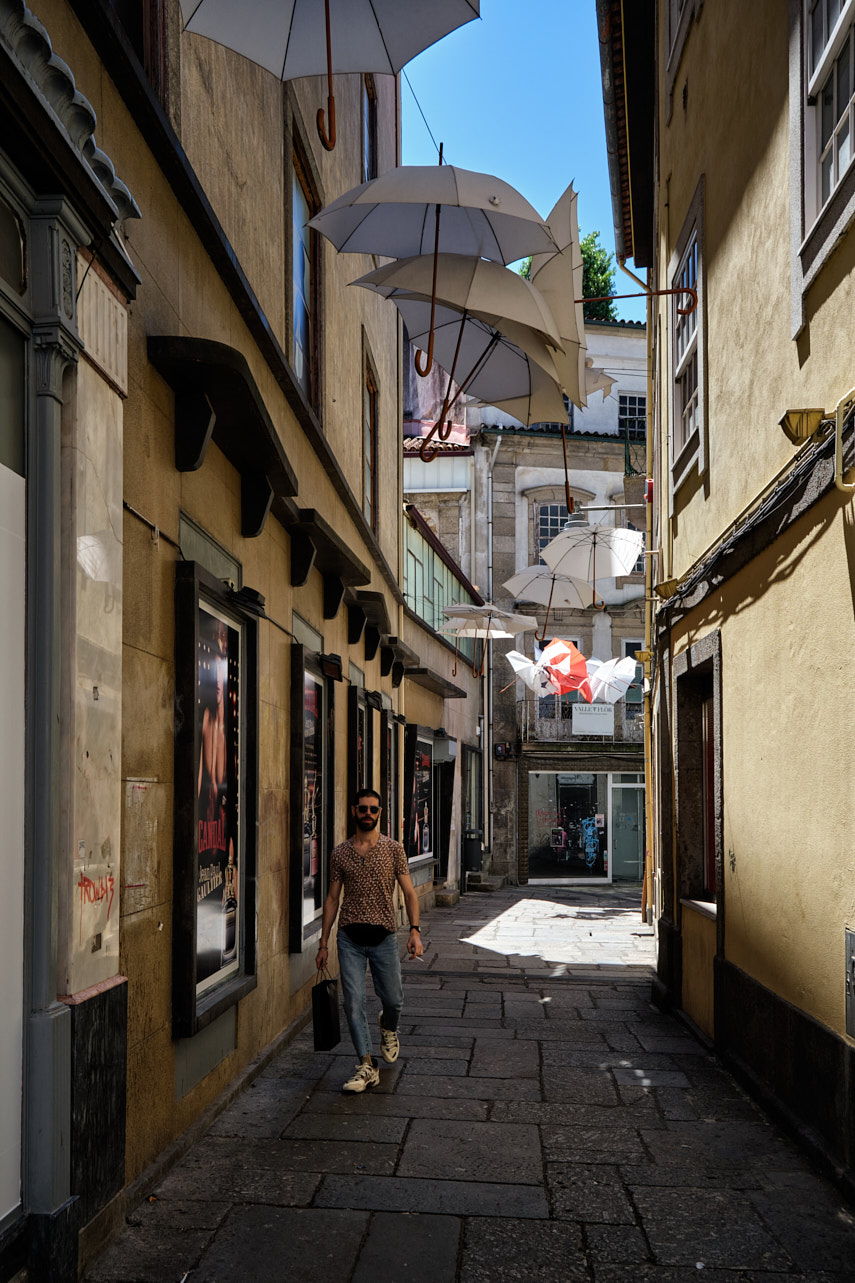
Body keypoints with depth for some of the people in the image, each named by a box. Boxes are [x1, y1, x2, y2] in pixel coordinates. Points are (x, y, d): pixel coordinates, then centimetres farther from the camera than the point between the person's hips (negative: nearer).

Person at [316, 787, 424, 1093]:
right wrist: (323, 944, 7)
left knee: (393, 999, 6)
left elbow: (409, 892, 1)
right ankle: (367, 1066, 4)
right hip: (350, 937, 1)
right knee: (353, 1002, -5)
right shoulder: (340, 853, 5)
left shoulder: (394, 849, 2)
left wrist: (415, 930, -11)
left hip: (384, 936, -1)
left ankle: (388, 1028, 41)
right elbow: (332, 898, 9)